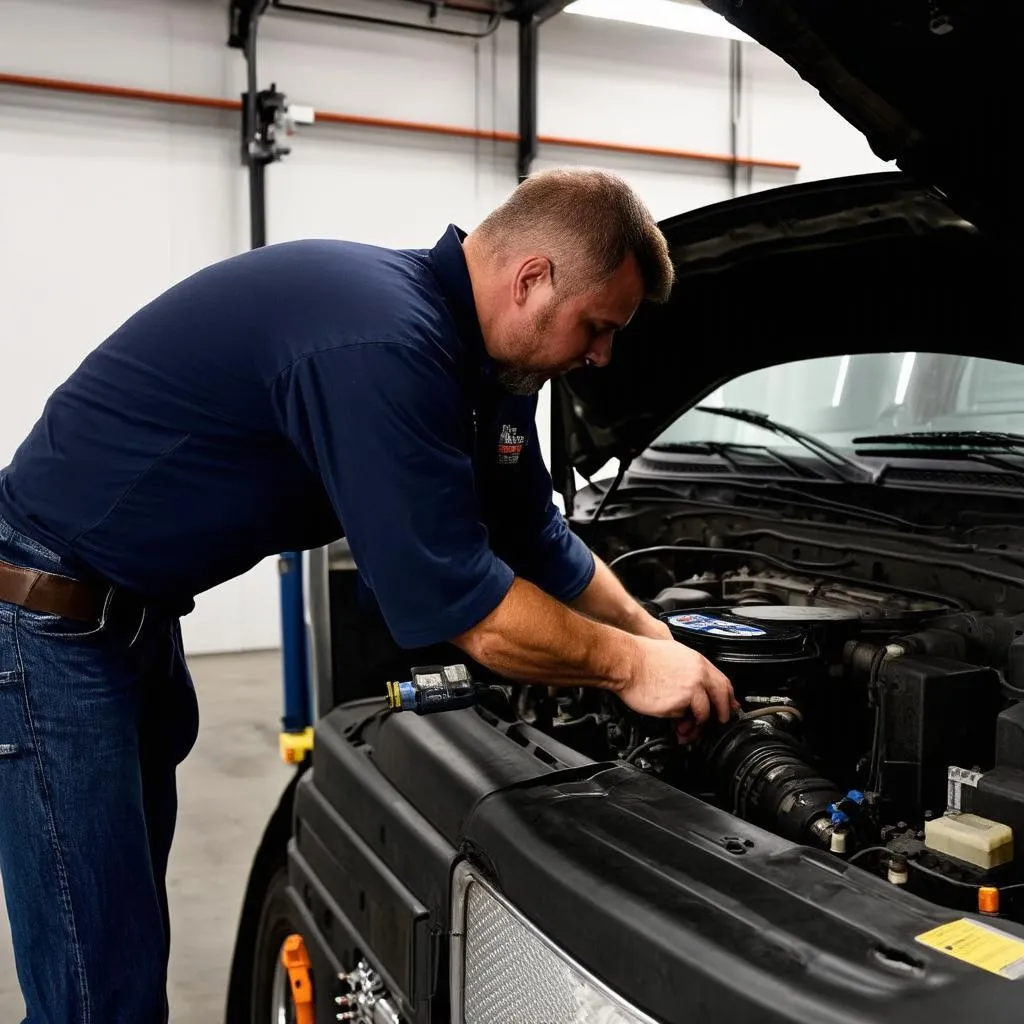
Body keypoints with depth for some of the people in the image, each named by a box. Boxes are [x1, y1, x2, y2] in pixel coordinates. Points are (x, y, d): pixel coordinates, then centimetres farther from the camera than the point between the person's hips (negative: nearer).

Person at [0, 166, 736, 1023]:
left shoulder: (469, 349, 0)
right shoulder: (381, 345, -31)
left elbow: (534, 538, 11)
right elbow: (461, 607, -28)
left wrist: (654, 637, 6)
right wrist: (629, 666, -14)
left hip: (137, 607, 9)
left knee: (135, 935, 21)